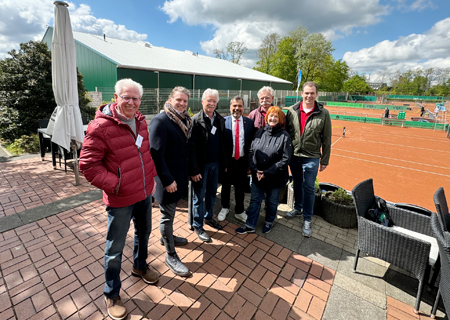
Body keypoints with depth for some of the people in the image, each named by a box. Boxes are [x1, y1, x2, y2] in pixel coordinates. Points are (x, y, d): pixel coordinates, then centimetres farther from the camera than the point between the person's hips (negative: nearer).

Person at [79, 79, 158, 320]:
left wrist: (152, 176, 10)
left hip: (144, 193, 7)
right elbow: (88, 165, -16)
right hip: (120, 199, -6)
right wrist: (115, 184, -19)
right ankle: (111, 294, 35)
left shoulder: (140, 121, 4)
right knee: (115, 248, 11)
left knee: (144, 233, 25)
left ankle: (140, 265, 54)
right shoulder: (101, 126, -18)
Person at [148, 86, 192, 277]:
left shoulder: (184, 121, 6)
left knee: (170, 211, 24)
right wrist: (167, 180, -22)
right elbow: (156, 154, -23)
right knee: (167, 215, 6)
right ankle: (170, 256, 22)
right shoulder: (160, 121, -18)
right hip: (167, 177, -8)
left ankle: (167, 237, 47)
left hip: (179, 174, 8)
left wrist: (188, 172, 10)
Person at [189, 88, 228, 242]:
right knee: (199, 196, 8)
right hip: (201, 165, -5)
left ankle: (208, 217, 41)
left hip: (216, 164, 6)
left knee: (212, 193, 19)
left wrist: (224, 163, 8)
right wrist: (194, 170, -17)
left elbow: (223, 143, 9)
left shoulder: (220, 120, 5)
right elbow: (191, 147, -15)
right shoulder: (195, 120, -11)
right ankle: (198, 226, 24)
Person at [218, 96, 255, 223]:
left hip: (242, 161, 1)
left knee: (240, 187, 15)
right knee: (226, 185, 17)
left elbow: (252, 143, -1)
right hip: (227, 160, -1)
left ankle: (239, 211, 36)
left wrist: (250, 161, -5)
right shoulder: (223, 121, -7)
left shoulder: (249, 122, 0)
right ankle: (225, 207, 42)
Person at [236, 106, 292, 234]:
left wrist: (267, 173, -17)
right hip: (257, 175, 3)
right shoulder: (259, 132, 0)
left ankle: (269, 222, 42)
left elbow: (285, 159, -14)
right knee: (254, 200, 13)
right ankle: (250, 225, 28)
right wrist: (255, 170, -10)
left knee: (272, 202, 17)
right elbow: (251, 152, 2)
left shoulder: (284, 136, -10)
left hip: (274, 177, -2)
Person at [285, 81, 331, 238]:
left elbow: (326, 139, -2)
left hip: (311, 157, -2)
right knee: (297, 183, 19)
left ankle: (307, 220, 16)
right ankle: (298, 208, 40)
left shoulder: (323, 113, -6)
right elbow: (285, 131, 5)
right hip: (293, 155, 3)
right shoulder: (292, 110, -1)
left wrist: (325, 160, -1)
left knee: (308, 188, 2)